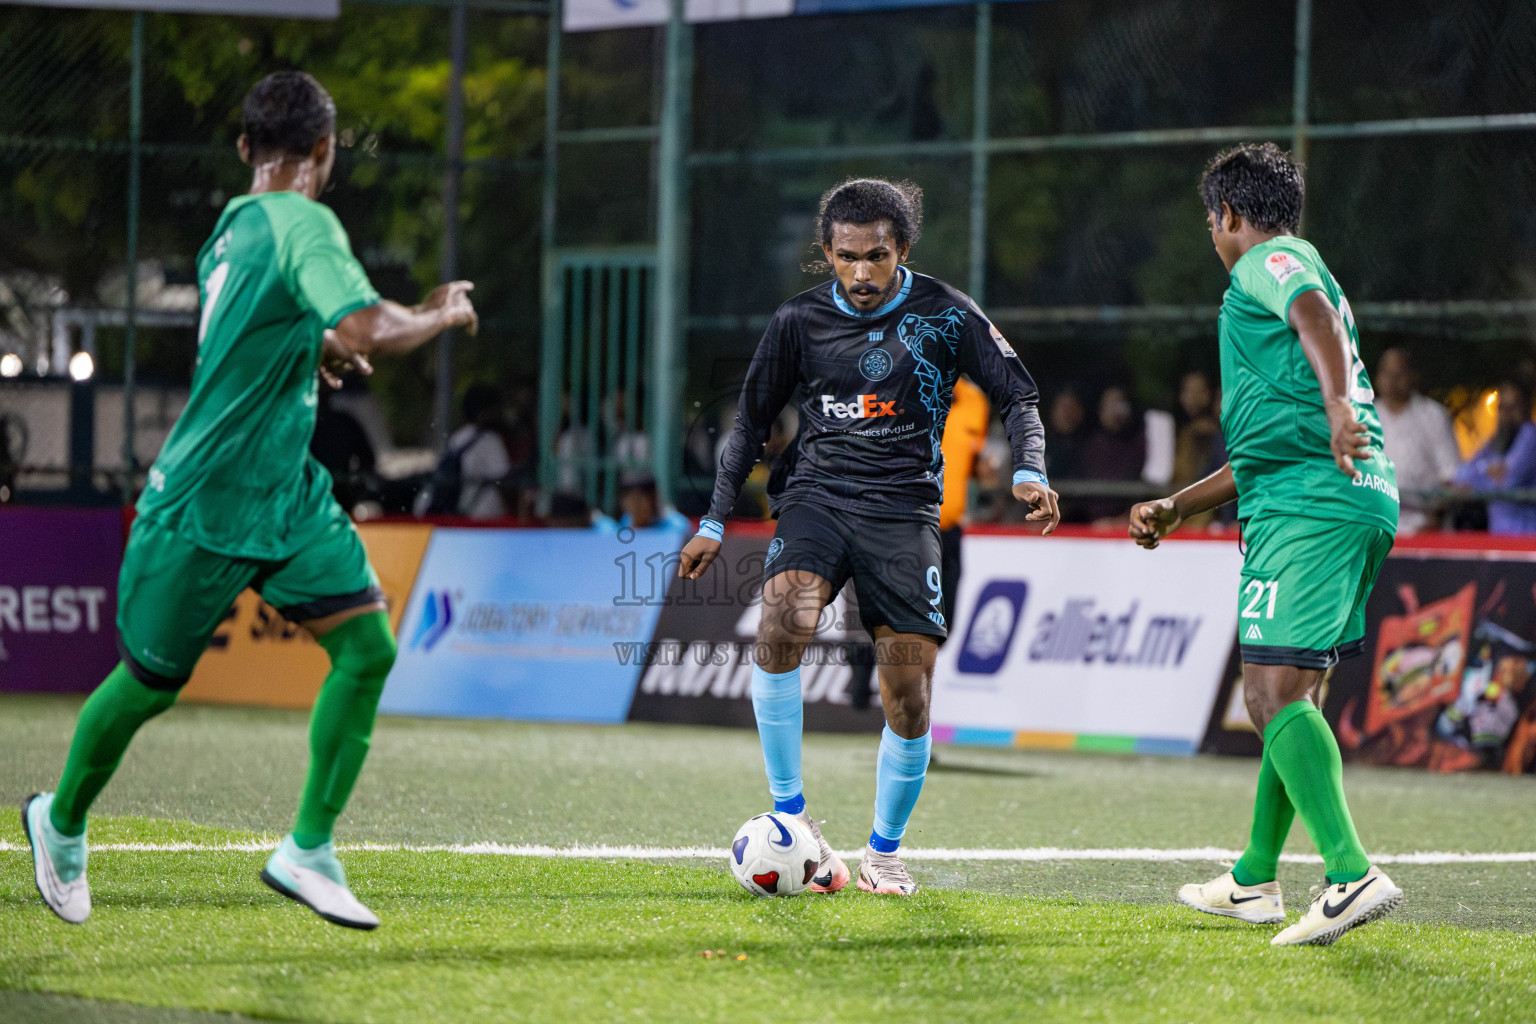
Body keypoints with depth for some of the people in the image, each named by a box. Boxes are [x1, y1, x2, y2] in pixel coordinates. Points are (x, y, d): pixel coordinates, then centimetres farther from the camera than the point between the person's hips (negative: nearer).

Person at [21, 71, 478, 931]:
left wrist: (314, 350, 30)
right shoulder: (303, 223, -20)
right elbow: (371, 331, -33)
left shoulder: (232, 228, 8)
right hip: (205, 505, -8)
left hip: (288, 493, 9)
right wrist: (444, 316, -17)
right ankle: (61, 822, 33)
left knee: (368, 644, -6)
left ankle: (309, 851, -2)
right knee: (150, 682, 9)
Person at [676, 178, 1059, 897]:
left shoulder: (945, 316, -1)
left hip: (904, 510, 0)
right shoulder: (801, 320, 4)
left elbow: (1018, 397, 5)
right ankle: (791, 817, -20)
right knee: (781, 621, -30)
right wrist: (714, 523, 12)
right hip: (818, 494, 1)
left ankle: (883, 852, 17)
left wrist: (1029, 471, -13)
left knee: (910, 698, -6)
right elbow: (751, 423, 15)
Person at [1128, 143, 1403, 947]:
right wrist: (1176, 508, 37)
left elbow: (1316, 314, -23)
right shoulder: (1301, 271, 31)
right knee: (1292, 694, 18)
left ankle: (1353, 875, -29)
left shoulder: (1269, 260, 3)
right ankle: (1255, 881, 29)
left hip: (1308, 506, -10)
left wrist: (1339, 405, -39)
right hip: (1365, 499, 10)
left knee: (1274, 693, -16)